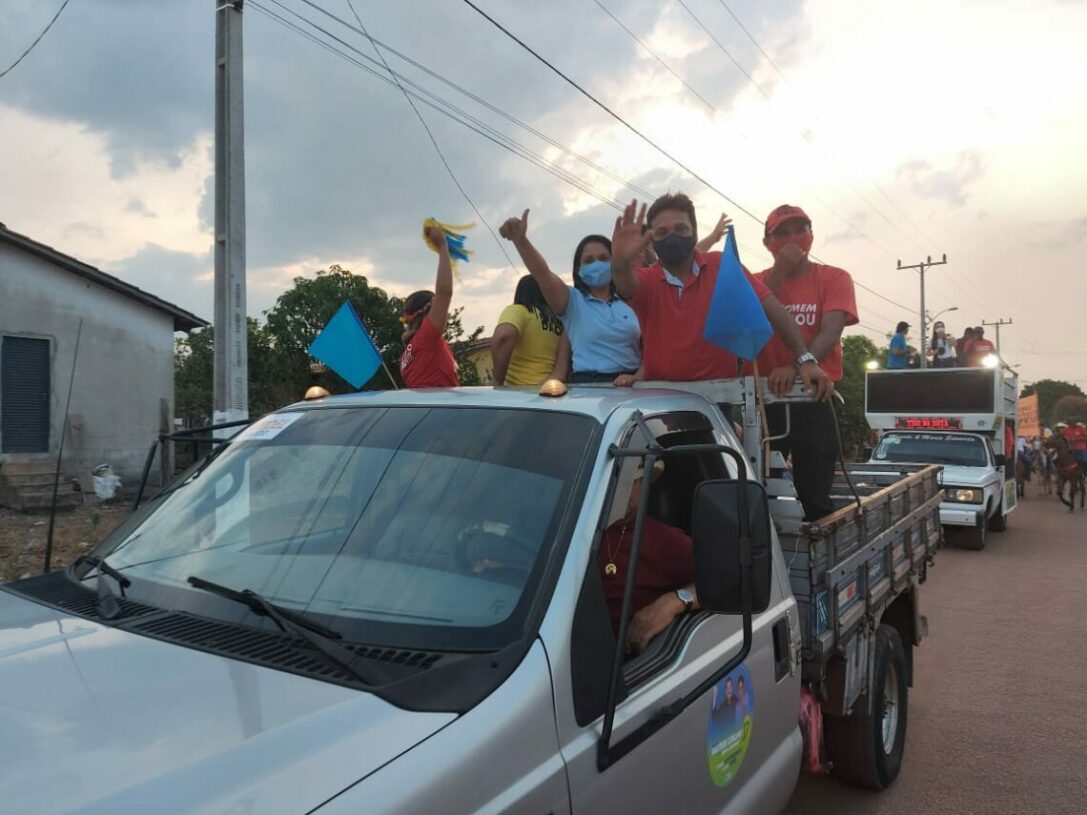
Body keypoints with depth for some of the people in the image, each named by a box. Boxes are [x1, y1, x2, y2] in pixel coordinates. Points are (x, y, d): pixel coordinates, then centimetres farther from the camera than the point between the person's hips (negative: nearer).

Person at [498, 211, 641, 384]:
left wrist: (637, 377, -9)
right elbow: (542, 273, -8)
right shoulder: (573, 300, 8)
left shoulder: (630, 303, 13)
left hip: (628, 383, 2)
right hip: (588, 385, -1)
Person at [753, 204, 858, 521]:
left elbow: (830, 333, -14)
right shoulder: (758, 282, 10)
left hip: (816, 397, -1)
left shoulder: (834, 278, 2)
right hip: (766, 397, 2)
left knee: (815, 495, 1)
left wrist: (797, 367, -33)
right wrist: (779, 272, -11)